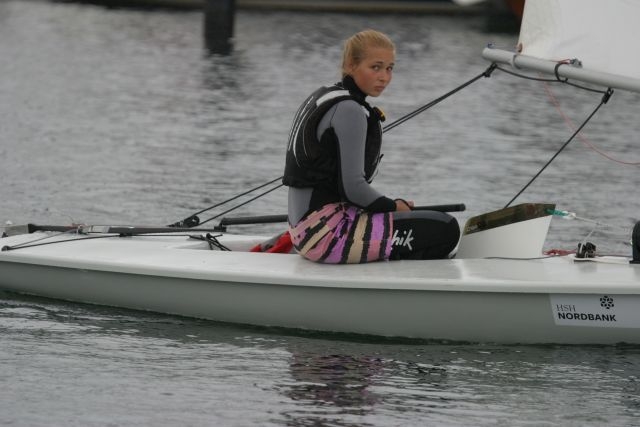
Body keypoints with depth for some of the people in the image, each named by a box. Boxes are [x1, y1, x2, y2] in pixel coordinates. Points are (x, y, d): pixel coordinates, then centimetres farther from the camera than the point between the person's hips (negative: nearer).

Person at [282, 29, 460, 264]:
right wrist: (394, 206, -3)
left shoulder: (323, 97, 16)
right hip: (327, 232, -10)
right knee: (445, 229, -12)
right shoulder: (349, 111, -15)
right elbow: (352, 188, -20)